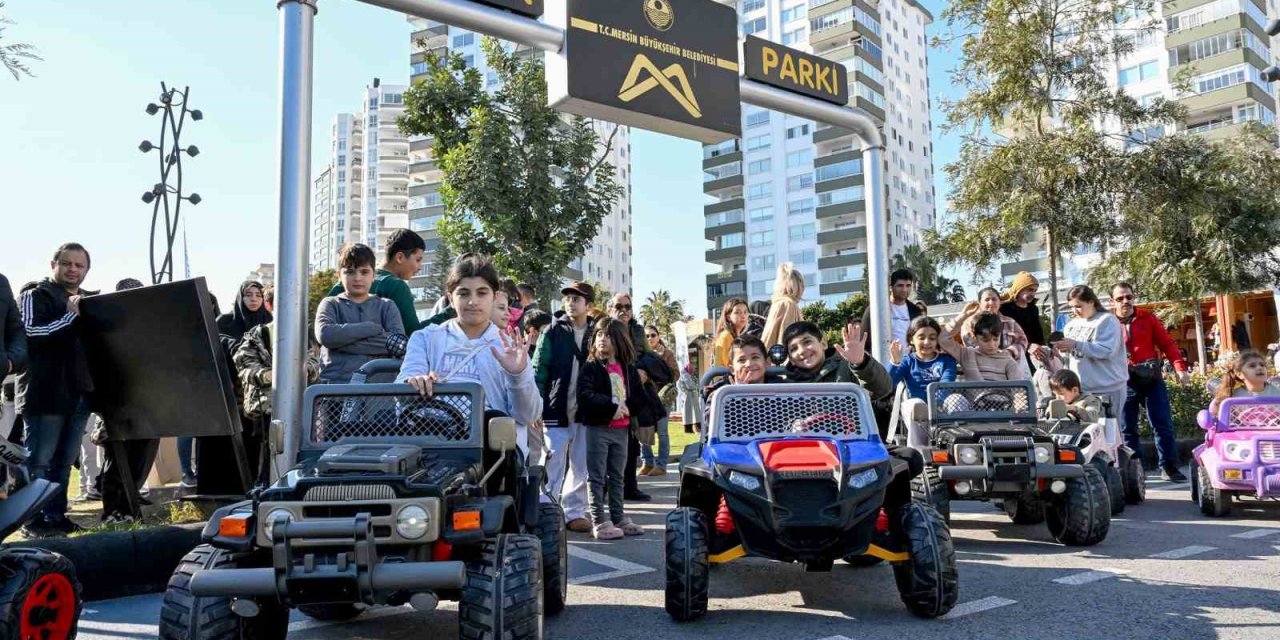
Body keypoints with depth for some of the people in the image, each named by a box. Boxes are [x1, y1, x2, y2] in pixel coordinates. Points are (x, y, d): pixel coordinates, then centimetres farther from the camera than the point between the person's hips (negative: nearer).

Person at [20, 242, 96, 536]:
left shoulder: (92, 301, 19)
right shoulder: (36, 296, 2)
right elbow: (32, 333, -15)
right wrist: (70, 315, -16)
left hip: (80, 392, 6)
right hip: (46, 391, -6)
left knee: (64, 460, 10)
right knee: (38, 460, -2)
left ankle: (56, 516, 15)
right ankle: (35, 520, 3)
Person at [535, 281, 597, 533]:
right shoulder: (553, 333, 0)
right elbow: (539, 370, -3)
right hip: (557, 410, -3)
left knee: (581, 467, 9)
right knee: (554, 465, -1)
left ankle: (574, 512, 19)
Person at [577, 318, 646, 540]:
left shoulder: (629, 369, 11)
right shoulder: (591, 367, -2)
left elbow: (639, 398, 8)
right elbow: (585, 396, -15)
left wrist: (626, 408, -11)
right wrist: (612, 406, -20)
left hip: (622, 429, 5)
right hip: (597, 428, -5)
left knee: (617, 476, 14)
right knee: (597, 477, -1)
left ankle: (618, 518, 21)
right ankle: (599, 522, 2)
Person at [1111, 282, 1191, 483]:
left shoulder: (1147, 318, 7)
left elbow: (1167, 343, 4)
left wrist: (1180, 367, -5)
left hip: (1151, 379, 1)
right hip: (1123, 382, -1)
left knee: (1163, 424, 2)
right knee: (1127, 429, 4)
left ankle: (1169, 466, 11)